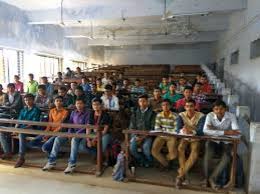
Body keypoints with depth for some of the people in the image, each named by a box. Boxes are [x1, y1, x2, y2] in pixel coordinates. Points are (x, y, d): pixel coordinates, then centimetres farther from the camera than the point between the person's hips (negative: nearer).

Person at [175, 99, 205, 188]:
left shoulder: (201, 116, -12)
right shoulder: (181, 115, -6)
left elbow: (201, 130, -24)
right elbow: (178, 129, -17)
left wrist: (191, 131, -44)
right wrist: (183, 130, -42)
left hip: (195, 138, -1)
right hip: (184, 138, 1)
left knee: (195, 151, -31)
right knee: (180, 148, -30)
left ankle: (181, 174, -25)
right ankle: (183, 174, -21)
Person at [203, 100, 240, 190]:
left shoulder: (231, 116, -13)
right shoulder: (210, 115, -14)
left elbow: (236, 132, -26)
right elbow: (205, 130, -30)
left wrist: (215, 129, -29)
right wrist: (225, 132, -35)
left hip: (226, 142, 1)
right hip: (213, 140, 0)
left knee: (227, 156, -28)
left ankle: (212, 178, -14)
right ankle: (206, 177, -15)